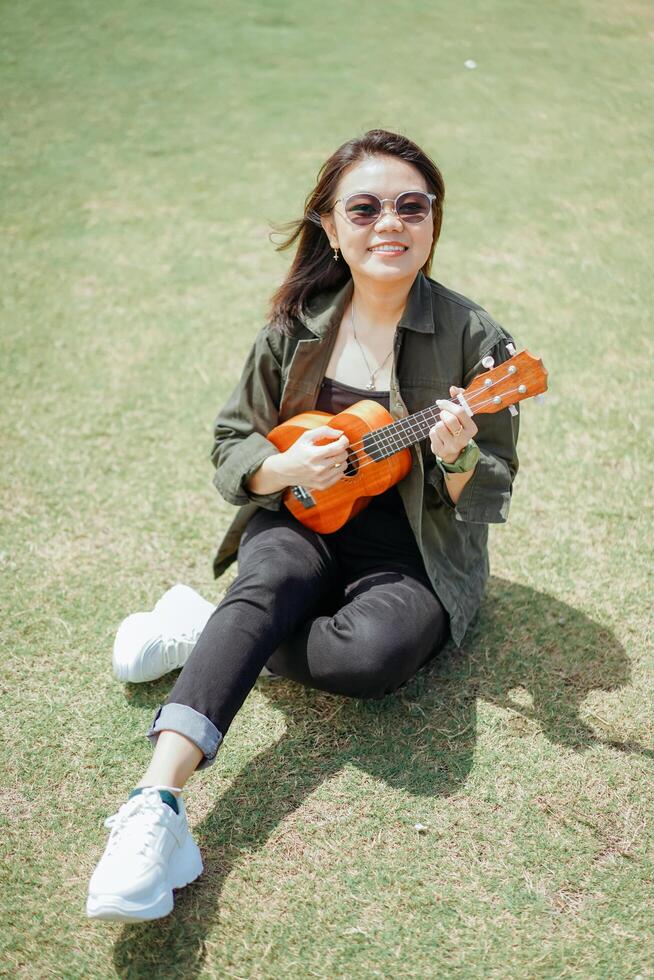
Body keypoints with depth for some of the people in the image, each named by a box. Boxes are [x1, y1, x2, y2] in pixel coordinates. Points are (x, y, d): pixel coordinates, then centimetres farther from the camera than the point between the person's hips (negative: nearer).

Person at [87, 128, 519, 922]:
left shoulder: (474, 340, -8)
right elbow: (231, 447, 5)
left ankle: (204, 631, -10)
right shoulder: (297, 327, 0)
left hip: (413, 548, -1)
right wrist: (286, 467, -17)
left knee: (378, 651, -32)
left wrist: (457, 458, -26)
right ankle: (157, 804, -35)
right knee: (268, 587, -33)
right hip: (300, 518, 2)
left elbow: (491, 497, -3)